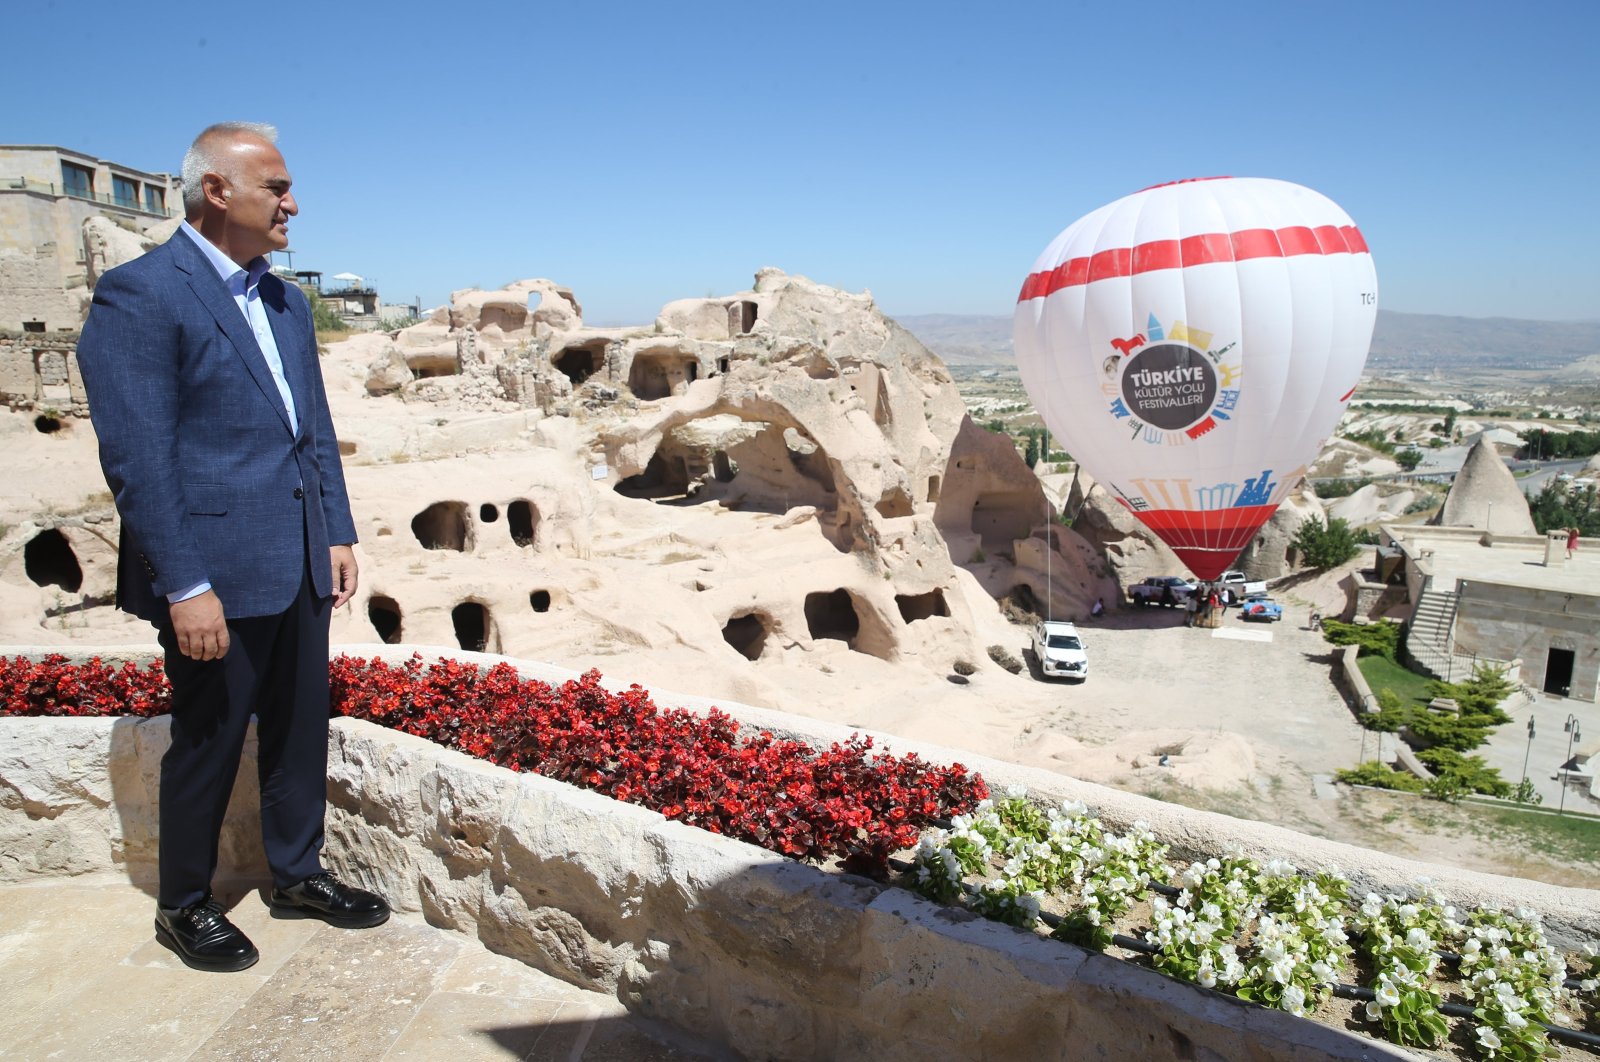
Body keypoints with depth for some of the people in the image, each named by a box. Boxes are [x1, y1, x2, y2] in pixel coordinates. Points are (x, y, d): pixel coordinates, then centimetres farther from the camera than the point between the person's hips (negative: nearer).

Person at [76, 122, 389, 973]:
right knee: (208, 742, 8)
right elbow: (136, 457, -17)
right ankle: (184, 905, 30)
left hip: (299, 567, 7)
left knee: (301, 731, 16)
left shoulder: (285, 302, 13)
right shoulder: (139, 295, -12)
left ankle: (297, 873, 35)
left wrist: (338, 531, 9)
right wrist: (185, 586, -19)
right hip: (217, 574, -7)